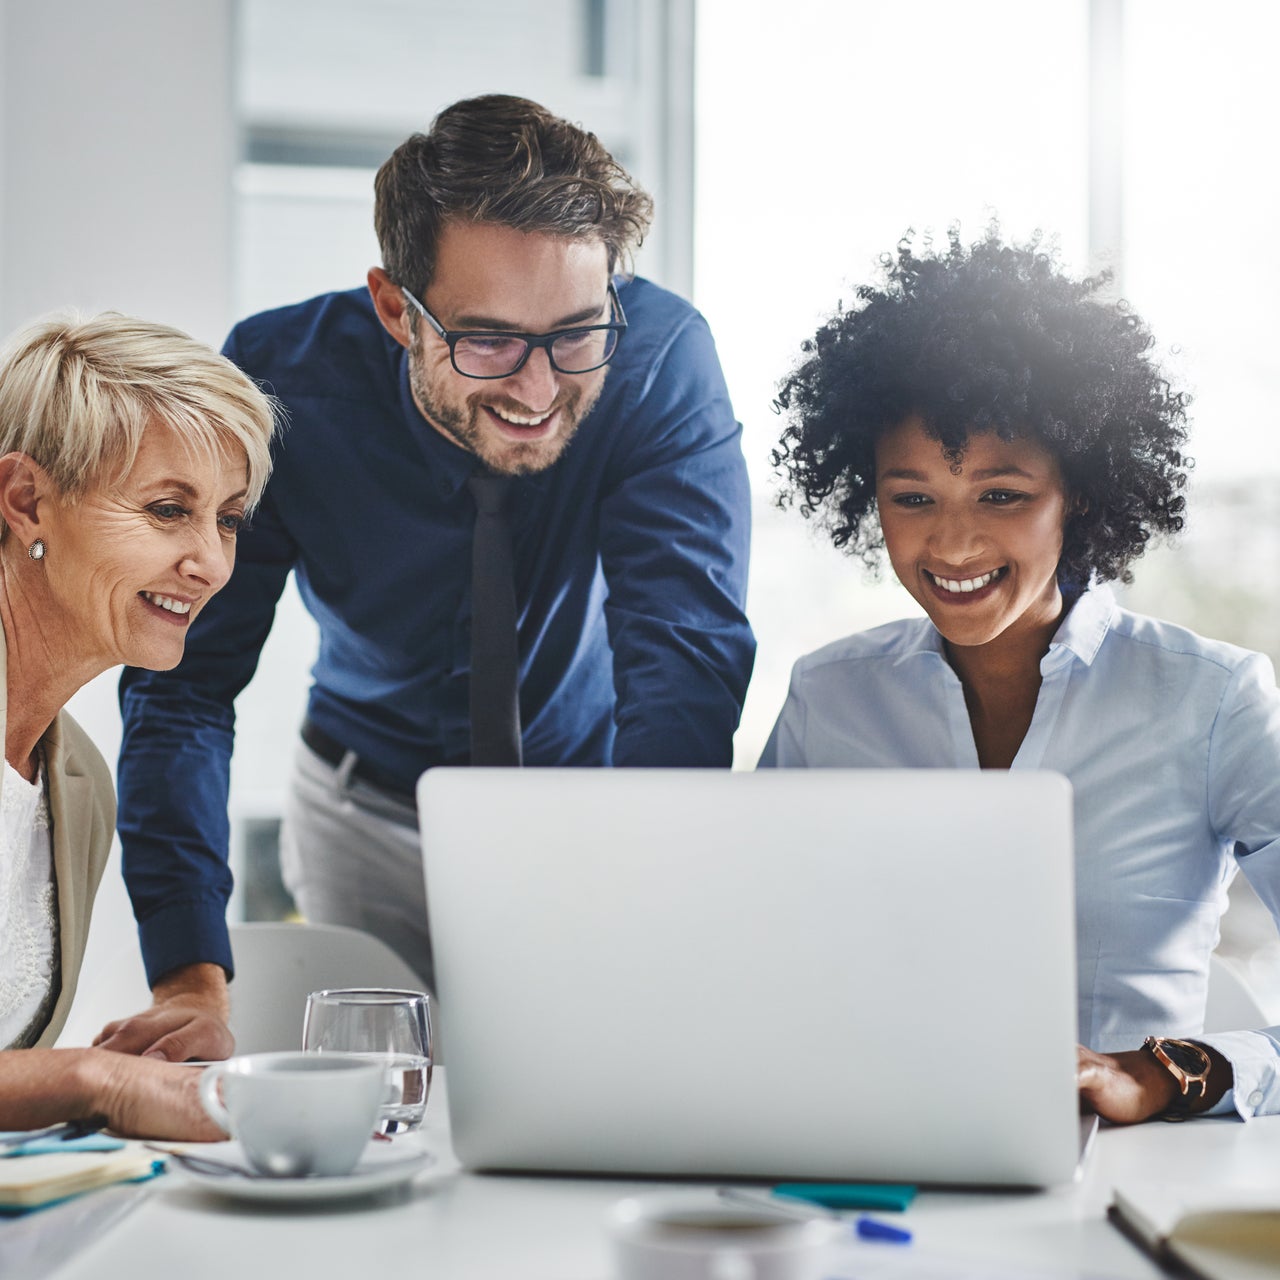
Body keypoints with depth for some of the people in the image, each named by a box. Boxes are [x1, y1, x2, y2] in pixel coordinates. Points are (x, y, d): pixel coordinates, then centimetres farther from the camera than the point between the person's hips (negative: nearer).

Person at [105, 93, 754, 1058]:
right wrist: (195, 977, -35)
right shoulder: (281, 382, -24)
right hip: (372, 811, 1)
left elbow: (686, 658, -31)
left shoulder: (662, 356, -26)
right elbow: (185, 682, -22)